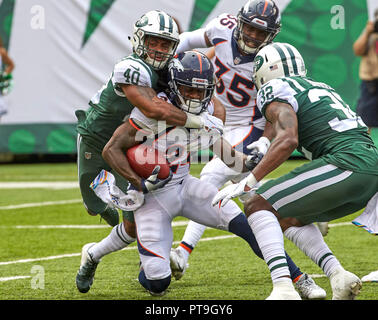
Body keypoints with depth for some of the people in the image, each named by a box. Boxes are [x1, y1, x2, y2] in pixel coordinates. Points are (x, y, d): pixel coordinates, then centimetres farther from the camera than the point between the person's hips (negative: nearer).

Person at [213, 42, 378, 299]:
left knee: (258, 206, -2)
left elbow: (288, 140, -14)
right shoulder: (321, 88, 31)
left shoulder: (275, 91, 4)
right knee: (290, 218, 25)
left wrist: (247, 183, -12)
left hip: (347, 164, -8)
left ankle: (284, 288, -18)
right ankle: (339, 277, 7)